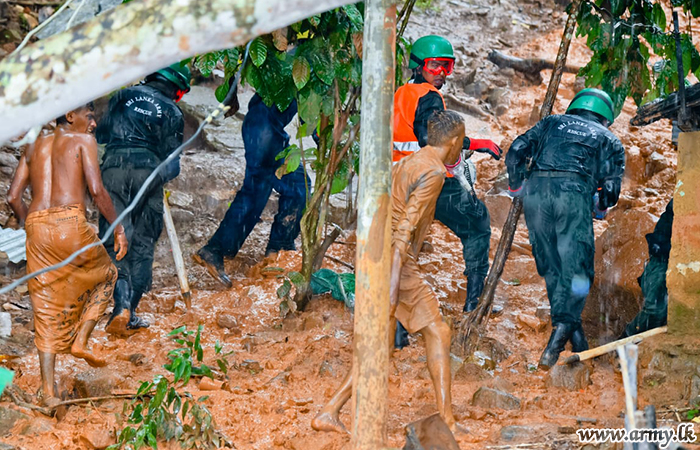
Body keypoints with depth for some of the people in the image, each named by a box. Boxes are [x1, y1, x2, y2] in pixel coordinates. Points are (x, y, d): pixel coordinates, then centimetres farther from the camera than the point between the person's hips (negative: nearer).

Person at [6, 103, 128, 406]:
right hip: (70, 224, -5)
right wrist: (118, 228, 0)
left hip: (36, 227, 5)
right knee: (105, 275, 25)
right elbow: (96, 190, -8)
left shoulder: (34, 147, 22)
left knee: (46, 312, 10)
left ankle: (48, 391, 6)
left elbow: (13, 197, 15)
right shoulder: (83, 141, 5)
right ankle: (80, 341, 12)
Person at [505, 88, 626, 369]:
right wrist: (601, 208, 30)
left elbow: (516, 152, 18)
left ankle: (572, 331, 13)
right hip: (574, 191, -2)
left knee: (551, 267, 13)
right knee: (575, 266, -2)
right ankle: (563, 326, -23)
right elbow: (611, 184, 11)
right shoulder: (608, 138, 24)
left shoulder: (552, 123, 29)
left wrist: (516, 187, 33)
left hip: (536, 189, 2)